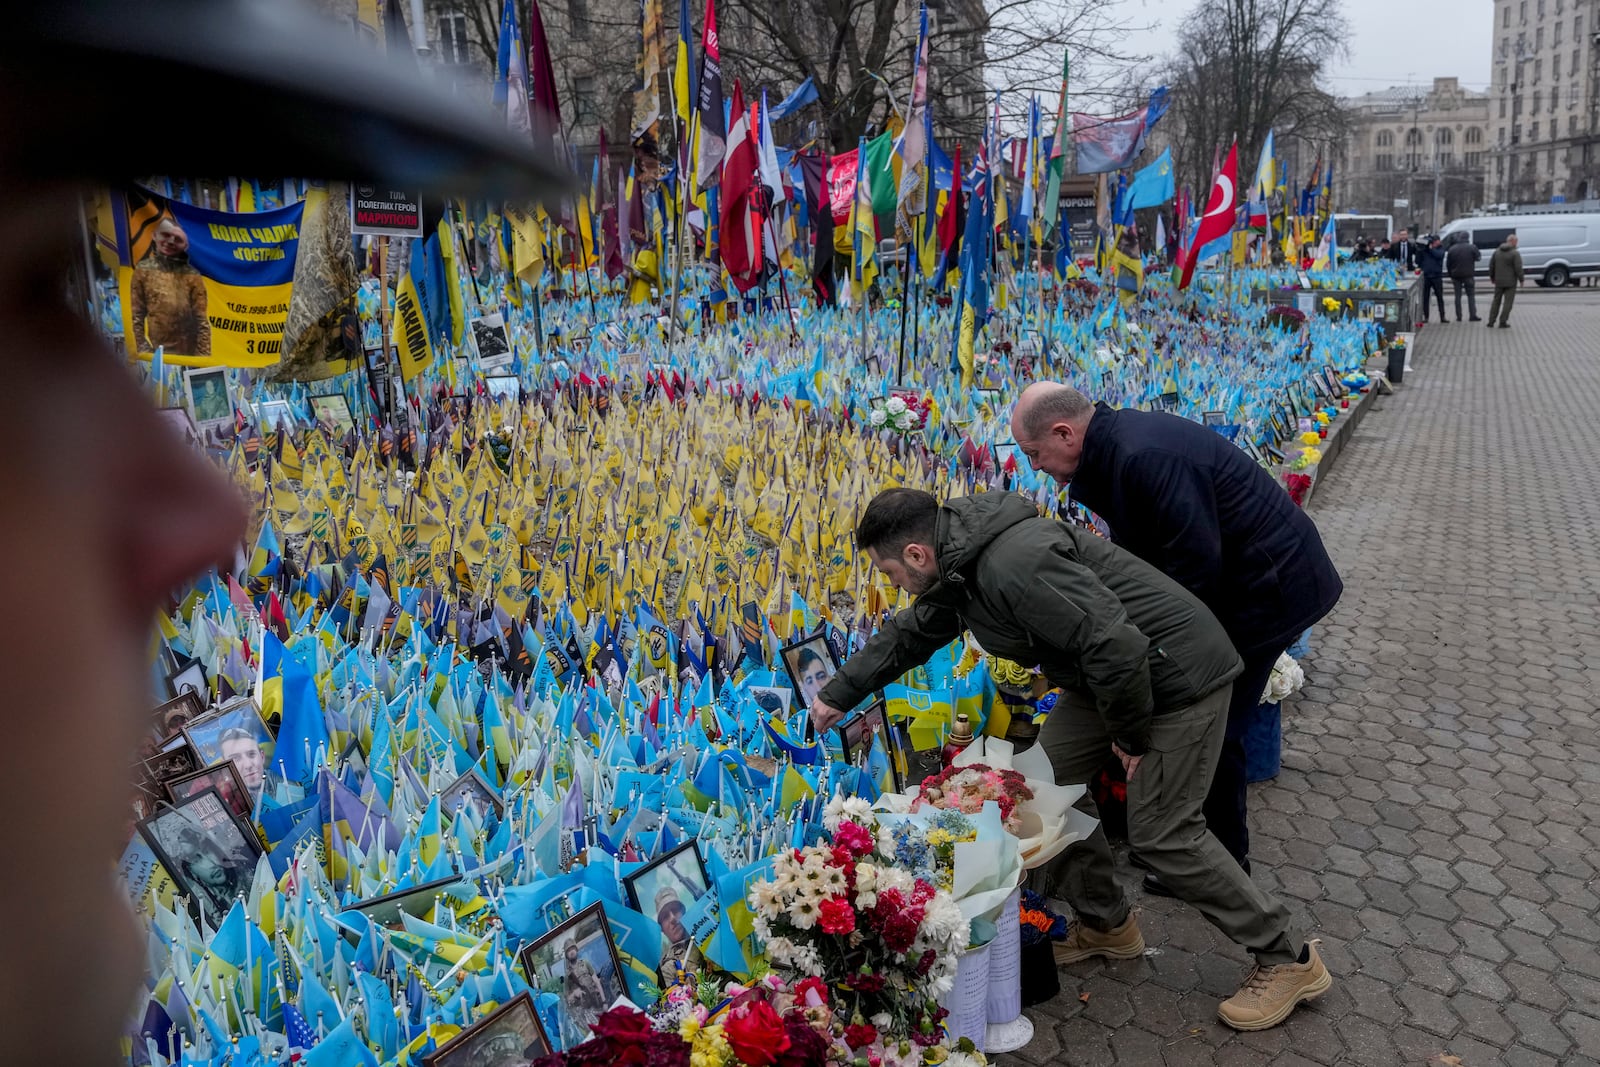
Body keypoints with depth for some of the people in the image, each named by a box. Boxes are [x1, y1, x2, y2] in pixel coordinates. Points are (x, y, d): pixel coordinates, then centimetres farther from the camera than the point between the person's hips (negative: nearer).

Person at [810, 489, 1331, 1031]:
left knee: (1161, 833, -4)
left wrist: (1131, 735, -18)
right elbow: (910, 635, 18)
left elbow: (1116, 646, -34)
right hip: (1109, 676, 10)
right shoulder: (958, 564, 2)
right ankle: (1105, 925, 28)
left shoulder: (1015, 565, -32)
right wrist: (839, 694, 25)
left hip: (1177, 674, -10)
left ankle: (1289, 960, 15)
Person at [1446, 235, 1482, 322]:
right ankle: (1473, 315, -1)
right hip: (1468, 275, -2)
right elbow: (1478, 257, 3)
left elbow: (1448, 264, 6)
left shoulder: (1452, 249, 3)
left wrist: (1451, 275, 13)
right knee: (1471, 295, 4)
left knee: (1457, 296, 6)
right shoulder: (1472, 247, -7)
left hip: (1456, 275, 2)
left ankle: (1458, 316, 3)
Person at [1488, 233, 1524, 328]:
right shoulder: (1515, 253, -13)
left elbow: (1491, 265, 9)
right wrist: (1521, 280, -4)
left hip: (1499, 281, 5)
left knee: (1496, 301, 14)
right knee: (1508, 302, 2)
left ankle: (1491, 322, 11)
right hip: (1510, 282, -5)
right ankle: (1503, 322, 0)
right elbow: (1518, 268, -16)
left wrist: (1492, 277, 20)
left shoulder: (1497, 251, 4)